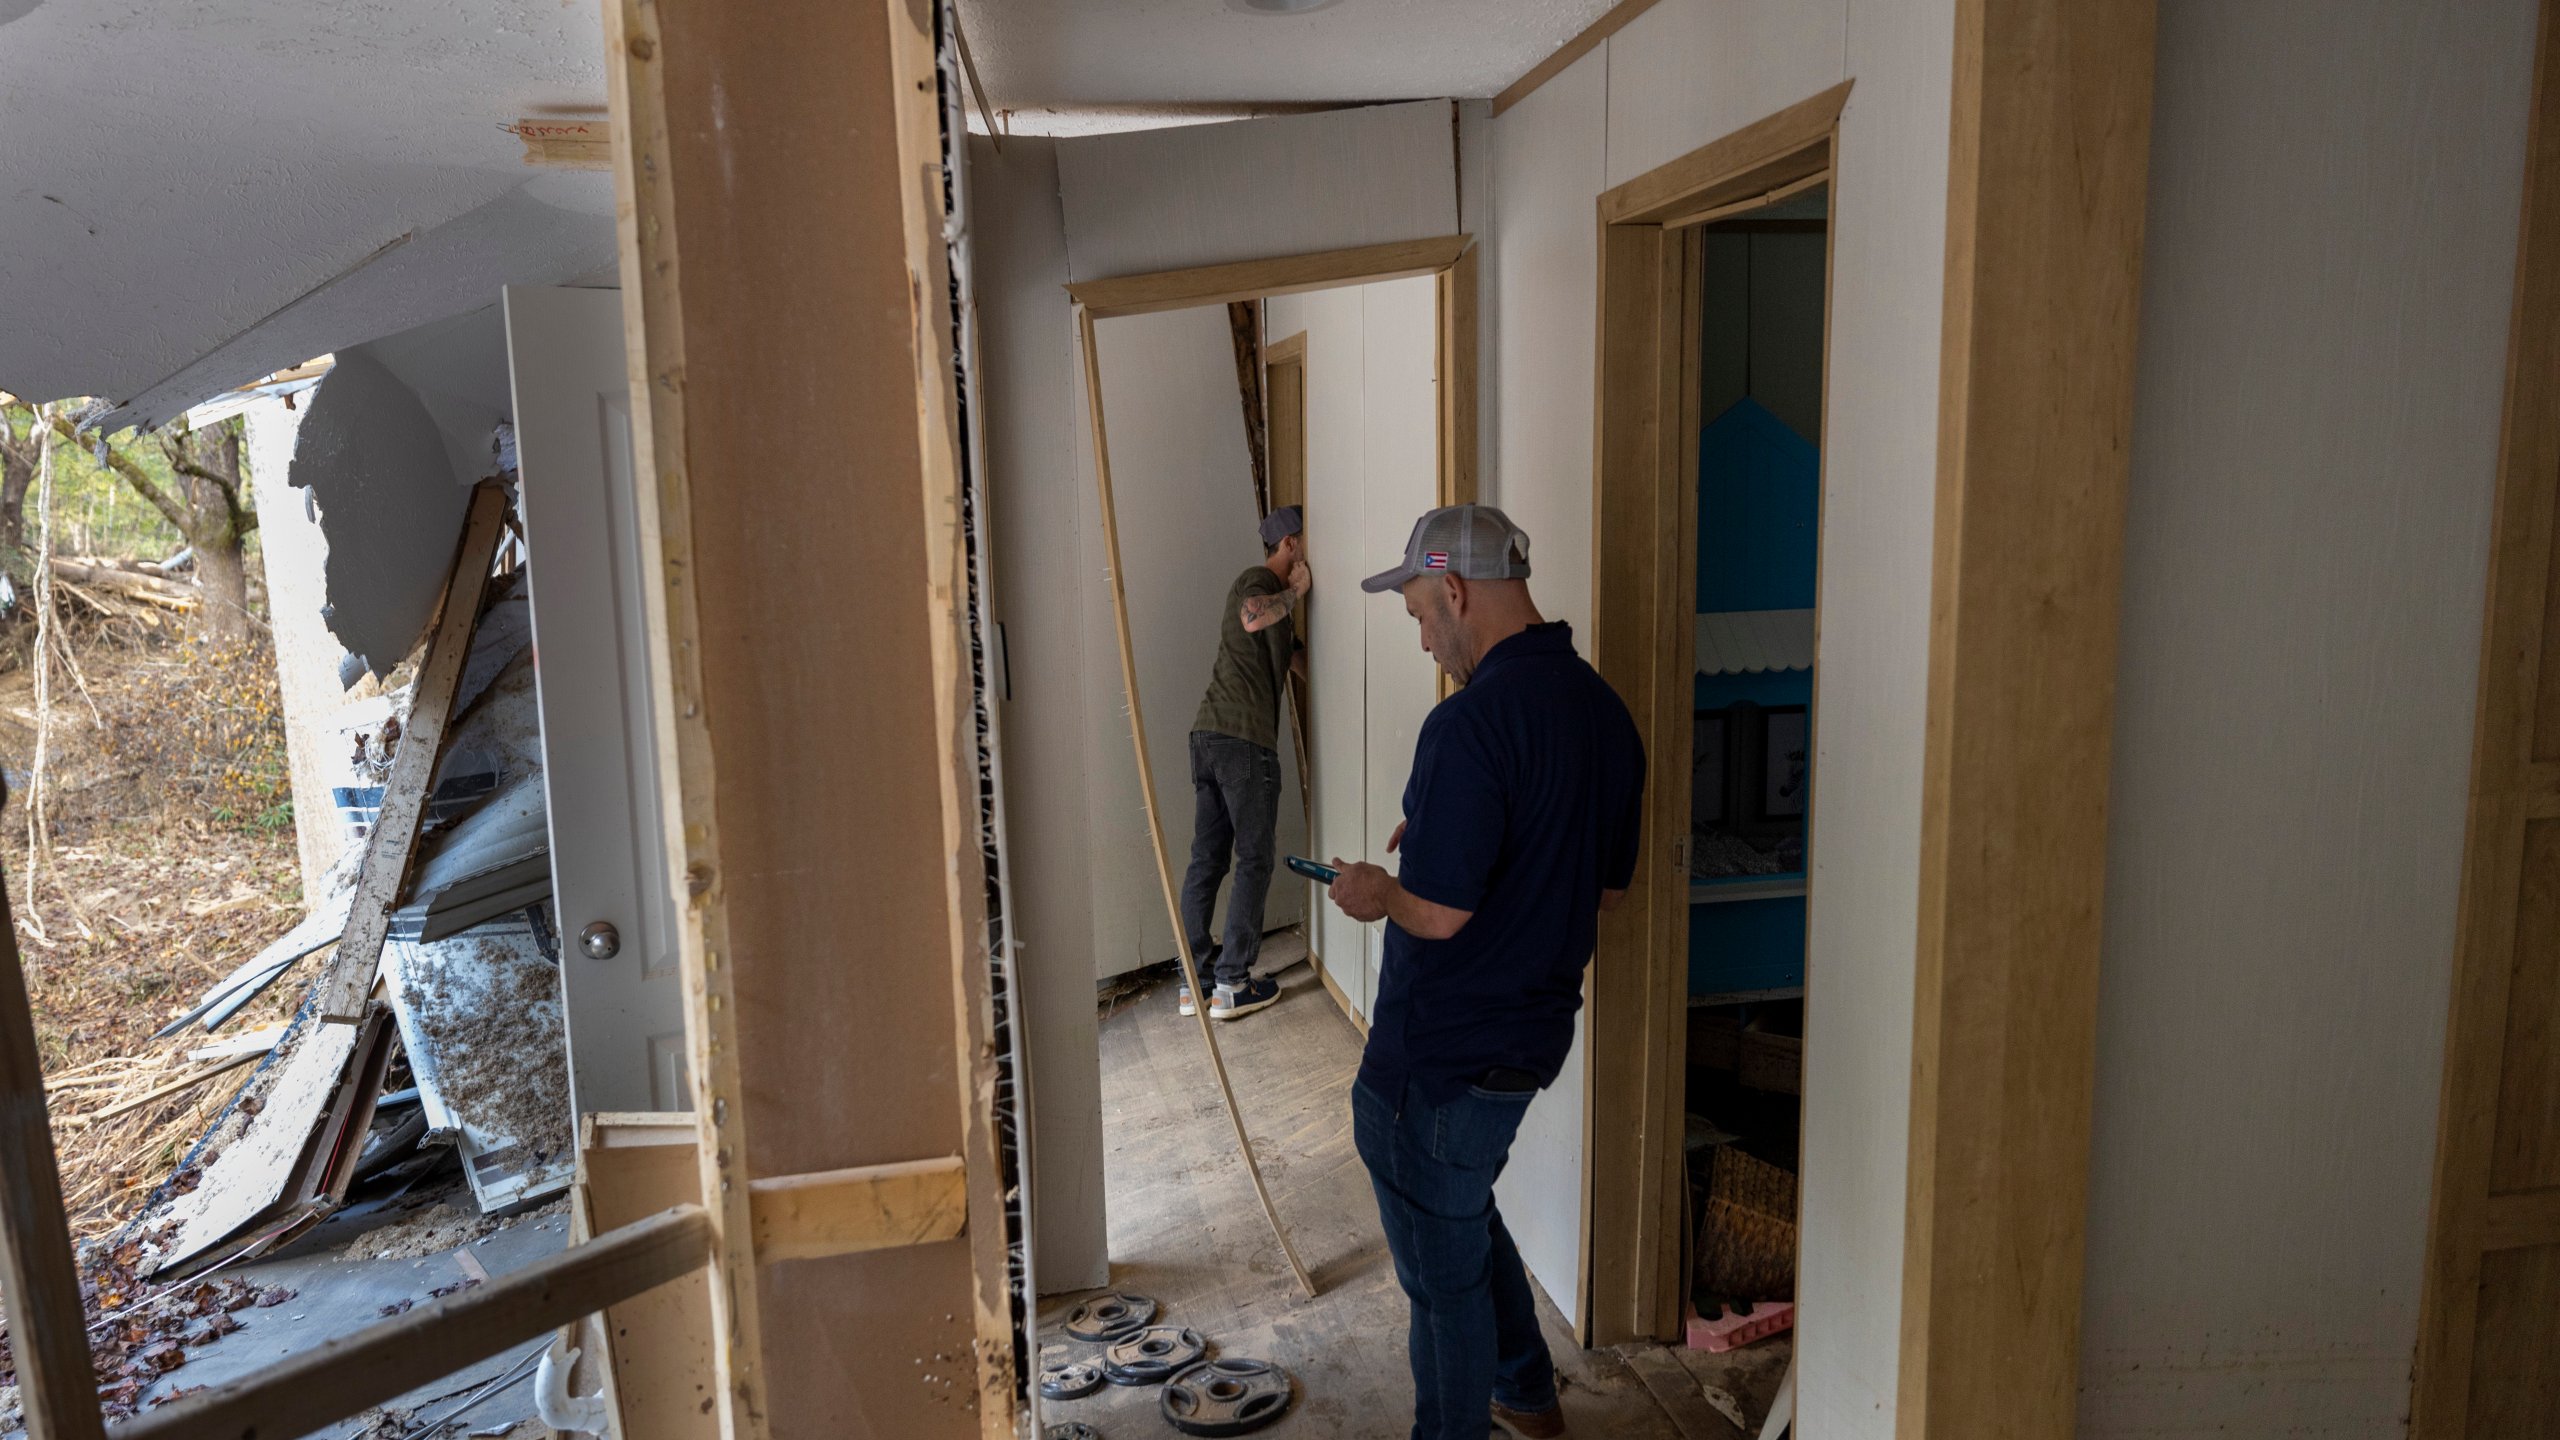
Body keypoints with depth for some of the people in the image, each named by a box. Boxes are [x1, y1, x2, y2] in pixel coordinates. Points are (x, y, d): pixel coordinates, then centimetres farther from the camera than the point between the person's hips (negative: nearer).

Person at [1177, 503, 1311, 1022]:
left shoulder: (1276, 594, 27)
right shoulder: (1258, 581, -3)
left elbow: (1303, 662, 26)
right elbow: (1253, 616, -28)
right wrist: (1295, 593, -12)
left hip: (1209, 735, 9)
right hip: (1244, 740, -9)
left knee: (1207, 858, 10)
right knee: (1255, 860, -1)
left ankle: (1195, 978, 14)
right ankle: (1232, 984, 2)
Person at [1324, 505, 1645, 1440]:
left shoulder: (1471, 722, -25)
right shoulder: (1605, 712, 3)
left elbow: (1440, 913, -26)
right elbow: (1608, 888, 12)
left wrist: (1375, 893, -5)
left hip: (1441, 1053, -9)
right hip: (1536, 1030, 9)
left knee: (1443, 1261, 11)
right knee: (1463, 1211, 30)